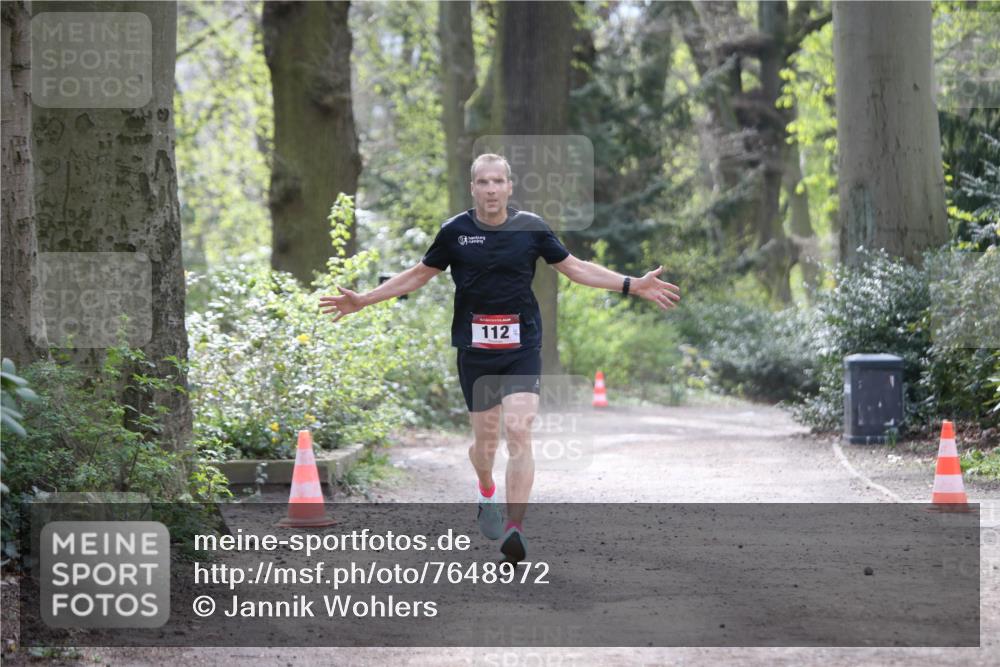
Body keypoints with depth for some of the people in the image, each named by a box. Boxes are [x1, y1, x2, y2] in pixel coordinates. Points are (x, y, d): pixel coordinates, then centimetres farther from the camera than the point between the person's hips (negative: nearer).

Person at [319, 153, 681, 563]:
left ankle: (514, 529, -18)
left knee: (519, 433, -15)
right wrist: (364, 301, 12)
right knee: (485, 439, 8)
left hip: (521, 348, -1)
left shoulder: (530, 227, 0)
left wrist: (633, 286, 4)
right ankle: (487, 494, 42)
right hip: (474, 349, 1)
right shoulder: (455, 231, 0)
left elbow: (574, 268, 10)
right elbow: (419, 274, 13)